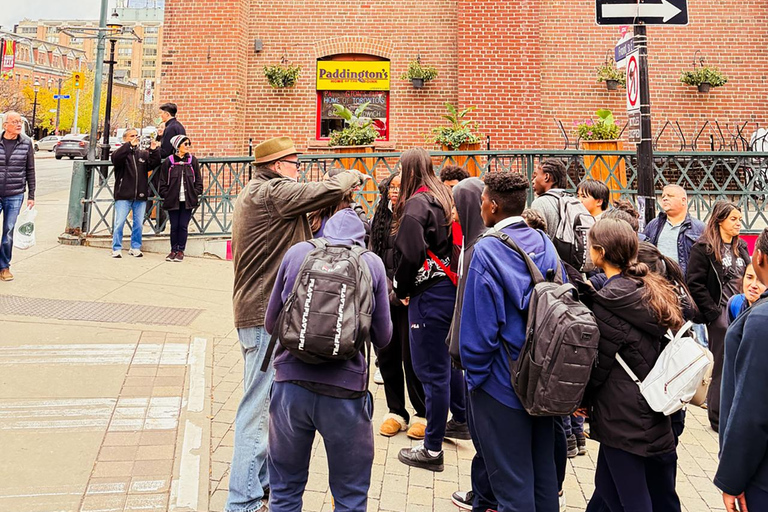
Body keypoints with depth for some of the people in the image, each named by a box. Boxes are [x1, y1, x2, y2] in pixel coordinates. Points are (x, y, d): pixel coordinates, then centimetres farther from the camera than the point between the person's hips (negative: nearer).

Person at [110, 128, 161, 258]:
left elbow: (154, 164, 2)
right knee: (119, 223, -3)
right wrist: (129, 145, -27)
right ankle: (116, 249, 6)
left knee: (138, 223, 8)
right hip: (123, 195, -3)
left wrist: (154, 151, -14)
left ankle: (135, 247, 21)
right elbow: (115, 157, -20)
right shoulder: (122, 152, 2)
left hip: (140, 196, 4)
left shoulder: (144, 154, 13)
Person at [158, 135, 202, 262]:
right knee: (174, 226, 5)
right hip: (173, 200, -1)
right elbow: (163, 182, 4)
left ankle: (181, 250, 13)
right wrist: (166, 195, -4)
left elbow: (198, 180, 9)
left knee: (183, 226, 2)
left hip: (188, 200, 1)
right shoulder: (169, 161, 1)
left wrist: (196, 194, 0)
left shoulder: (192, 160, 6)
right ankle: (173, 250, 17)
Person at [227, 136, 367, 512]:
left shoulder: (255, 192, 18)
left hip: (256, 309, 11)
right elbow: (330, 190, -18)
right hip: (267, 315, -11)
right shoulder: (271, 192, -15)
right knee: (258, 406, -6)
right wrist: (353, 176, 3)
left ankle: (263, 479, 34)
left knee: (266, 401, 20)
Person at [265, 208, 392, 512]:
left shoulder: (296, 253, 2)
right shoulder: (372, 263, -1)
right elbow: (383, 338, 3)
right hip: (345, 389, -1)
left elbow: (270, 323, 8)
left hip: (291, 384, 2)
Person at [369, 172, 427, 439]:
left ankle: (423, 414, 16)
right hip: (384, 297, 6)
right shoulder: (380, 219, 12)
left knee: (412, 356, 0)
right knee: (387, 355, 10)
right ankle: (396, 412, 24)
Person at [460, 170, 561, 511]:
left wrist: (474, 375, -5)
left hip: (503, 381, -6)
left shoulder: (487, 250, -17)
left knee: (511, 477, 6)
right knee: (542, 466, 19)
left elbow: (478, 325, -18)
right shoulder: (545, 244, 1)